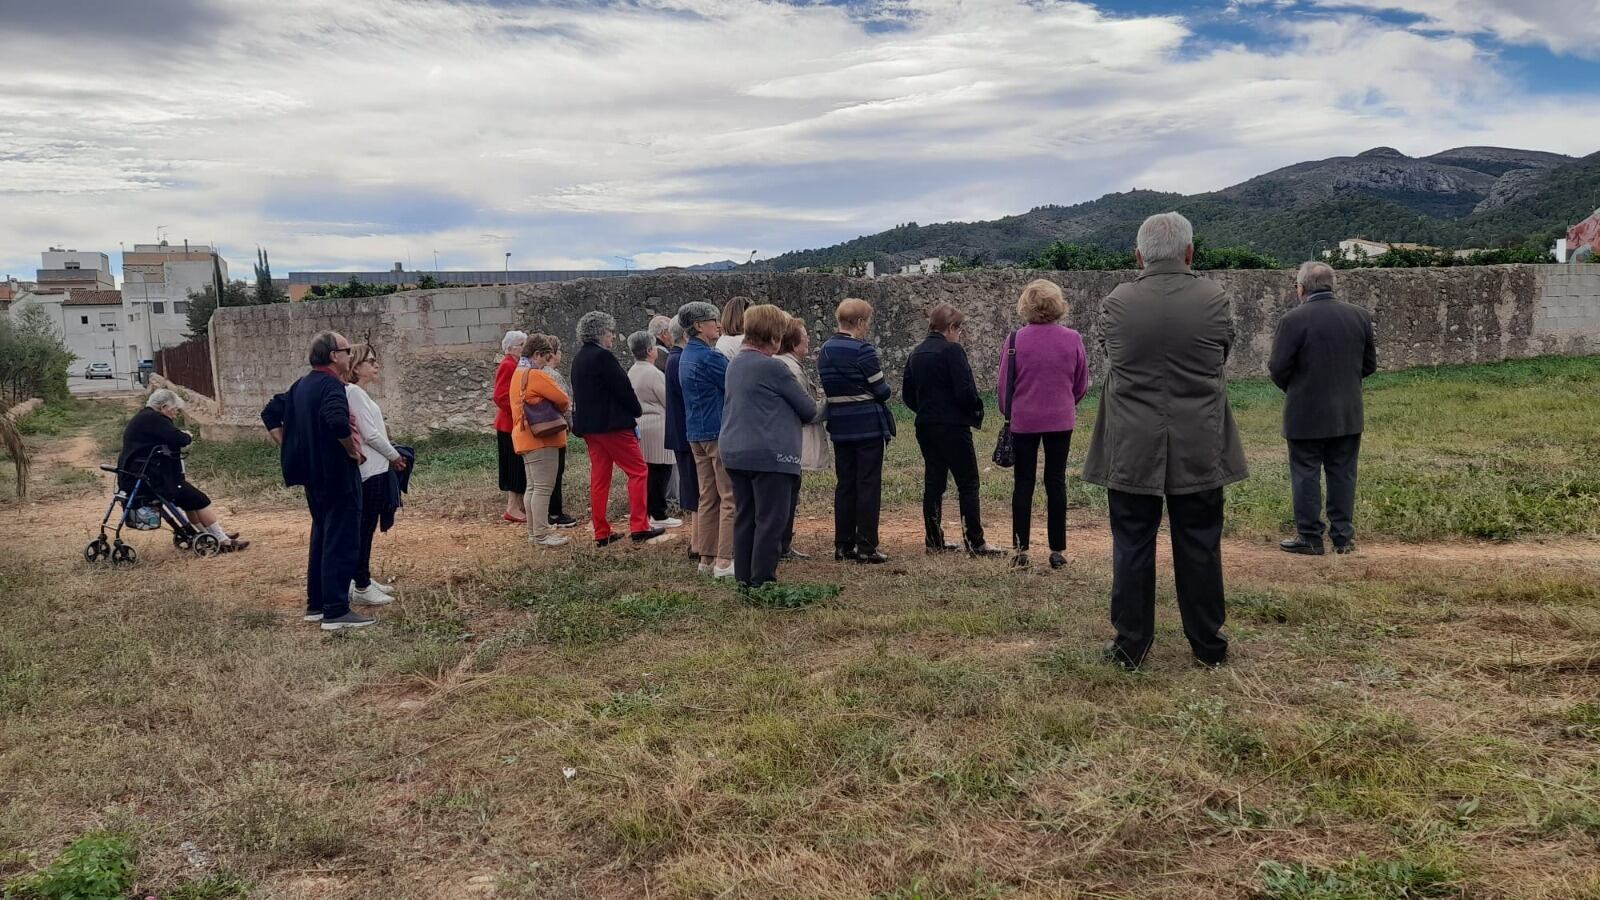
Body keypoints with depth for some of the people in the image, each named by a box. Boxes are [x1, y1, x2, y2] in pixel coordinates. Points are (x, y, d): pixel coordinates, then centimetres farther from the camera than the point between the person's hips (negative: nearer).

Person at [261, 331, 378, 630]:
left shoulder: (301, 385, 12)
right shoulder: (331, 385, -16)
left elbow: (270, 414, 19)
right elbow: (337, 421, -35)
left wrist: (289, 447, 14)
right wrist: (353, 451, -20)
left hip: (313, 473, 9)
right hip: (337, 474, -9)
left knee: (322, 538, 18)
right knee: (342, 543, -5)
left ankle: (316, 605, 24)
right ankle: (336, 612, -5)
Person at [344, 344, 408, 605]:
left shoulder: (361, 392, 15)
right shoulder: (354, 392, -15)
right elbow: (370, 434, -17)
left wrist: (391, 454, 4)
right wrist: (394, 456, -5)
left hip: (375, 469, 10)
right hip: (368, 471, -10)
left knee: (367, 527, 15)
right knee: (364, 528, -4)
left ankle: (364, 579, 23)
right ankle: (361, 588, 1)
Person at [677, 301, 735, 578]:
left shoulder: (687, 356, 14)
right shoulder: (709, 357, -16)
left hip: (696, 433, 9)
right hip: (720, 431, -9)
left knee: (708, 497, 12)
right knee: (731, 497, -5)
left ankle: (706, 558, 15)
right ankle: (724, 561, -7)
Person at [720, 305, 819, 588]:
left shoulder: (735, 364, 11)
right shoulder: (772, 367, -15)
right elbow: (808, 408, -7)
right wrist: (797, 415, 16)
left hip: (734, 451, 9)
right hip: (769, 453, -9)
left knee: (744, 517, 13)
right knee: (771, 519, -2)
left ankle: (744, 577, 19)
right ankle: (762, 581, 0)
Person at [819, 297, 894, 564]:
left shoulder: (824, 351, 7)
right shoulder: (863, 351, -15)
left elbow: (827, 388, 11)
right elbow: (882, 391, -12)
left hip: (839, 428, 7)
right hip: (868, 426, -6)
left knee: (845, 485, 13)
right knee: (868, 486, 0)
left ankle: (843, 545, 16)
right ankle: (866, 547, 1)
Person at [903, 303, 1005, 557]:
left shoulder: (916, 354, 10)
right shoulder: (952, 350, -13)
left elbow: (907, 395, 13)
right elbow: (965, 391, -19)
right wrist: (975, 411, -1)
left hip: (925, 426, 8)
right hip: (953, 427, -7)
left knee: (933, 482, 12)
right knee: (968, 484, -2)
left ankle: (934, 540, 15)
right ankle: (975, 542, -2)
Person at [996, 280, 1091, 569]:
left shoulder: (1015, 340, -9)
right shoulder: (1072, 339, -5)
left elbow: (1002, 384, -2)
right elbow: (1081, 385, 5)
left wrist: (1008, 412, 15)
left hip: (1023, 420, -1)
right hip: (1061, 420, 1)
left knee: (1023, 483, 8)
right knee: (1056, 482, 9)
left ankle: (1021, 550, 10)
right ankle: (1058, 550, 13)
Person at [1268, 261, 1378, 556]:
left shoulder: (1293, 319, -14)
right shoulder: (1360, 316, 3)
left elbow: (1278, 367, -12)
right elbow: (1370, 364, 9)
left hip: (1306, 414, -5)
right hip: (1349, 414, 5)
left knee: (1306, 475, 4)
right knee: (1343, 473, 12)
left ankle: (1309, 537, 8)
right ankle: (1343, 536, 16)